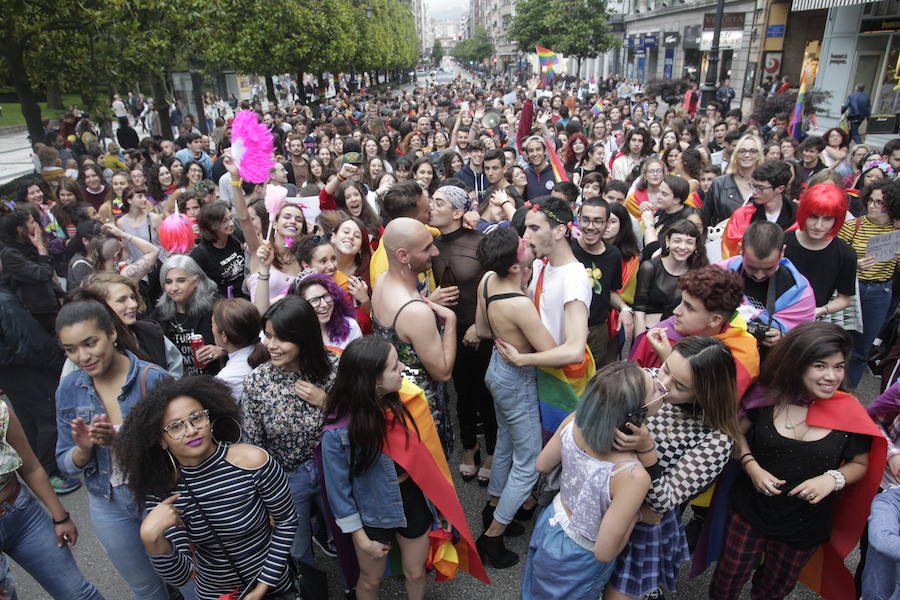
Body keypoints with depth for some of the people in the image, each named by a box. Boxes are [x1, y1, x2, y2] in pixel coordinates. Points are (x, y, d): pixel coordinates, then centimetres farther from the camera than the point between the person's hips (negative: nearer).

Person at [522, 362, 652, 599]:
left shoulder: (574, 421, -24)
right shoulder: (633, 477, -39)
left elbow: (542, 465, -4)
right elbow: (604, 552, -27)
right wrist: (637, 513, -15)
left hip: (550, 526, 4)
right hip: (577, 563, -4)